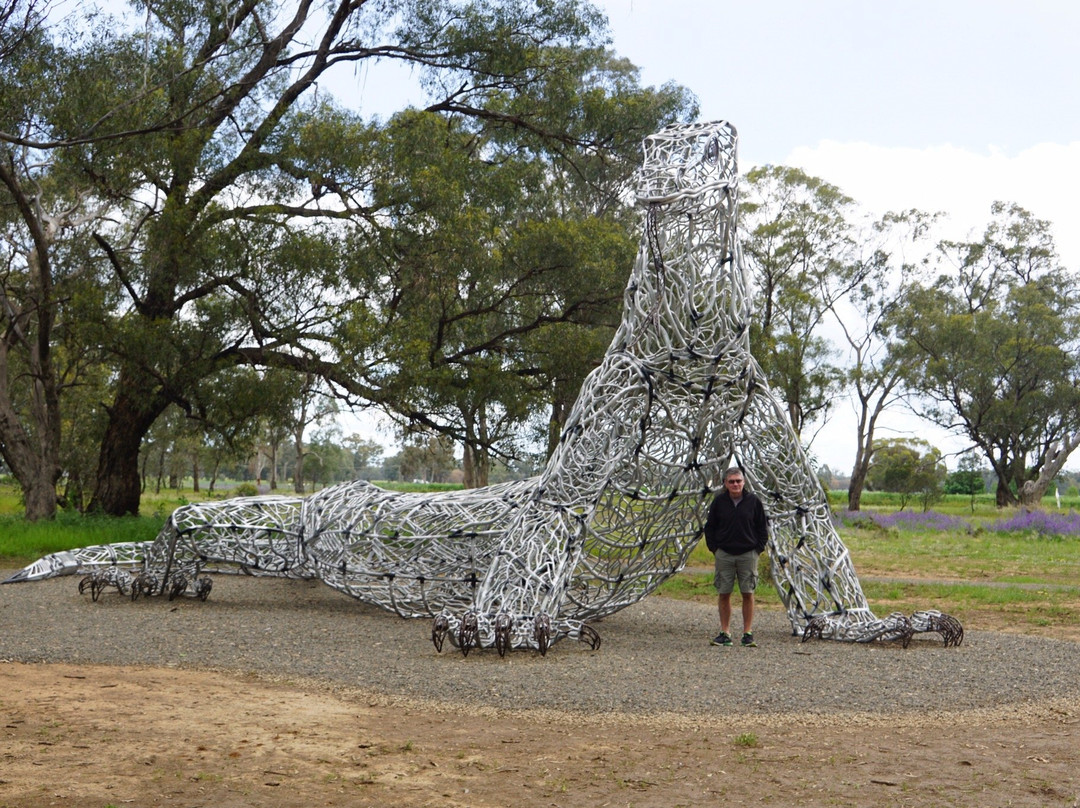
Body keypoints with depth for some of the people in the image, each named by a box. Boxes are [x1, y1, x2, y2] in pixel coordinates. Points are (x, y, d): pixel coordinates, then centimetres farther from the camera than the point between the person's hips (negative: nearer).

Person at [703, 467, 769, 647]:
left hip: (748, 554, -1)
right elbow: (709, 527, 10)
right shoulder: (718, 502, 2)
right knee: (723, 593, 2)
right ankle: (725, 633, 10)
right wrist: (714, 548, 1)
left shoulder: (754, 502, 1)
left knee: (748, 593, 0)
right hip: (724, 554, 1)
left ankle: (748, 633, 7)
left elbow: (763, 527, 9)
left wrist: (758, 548, 0)